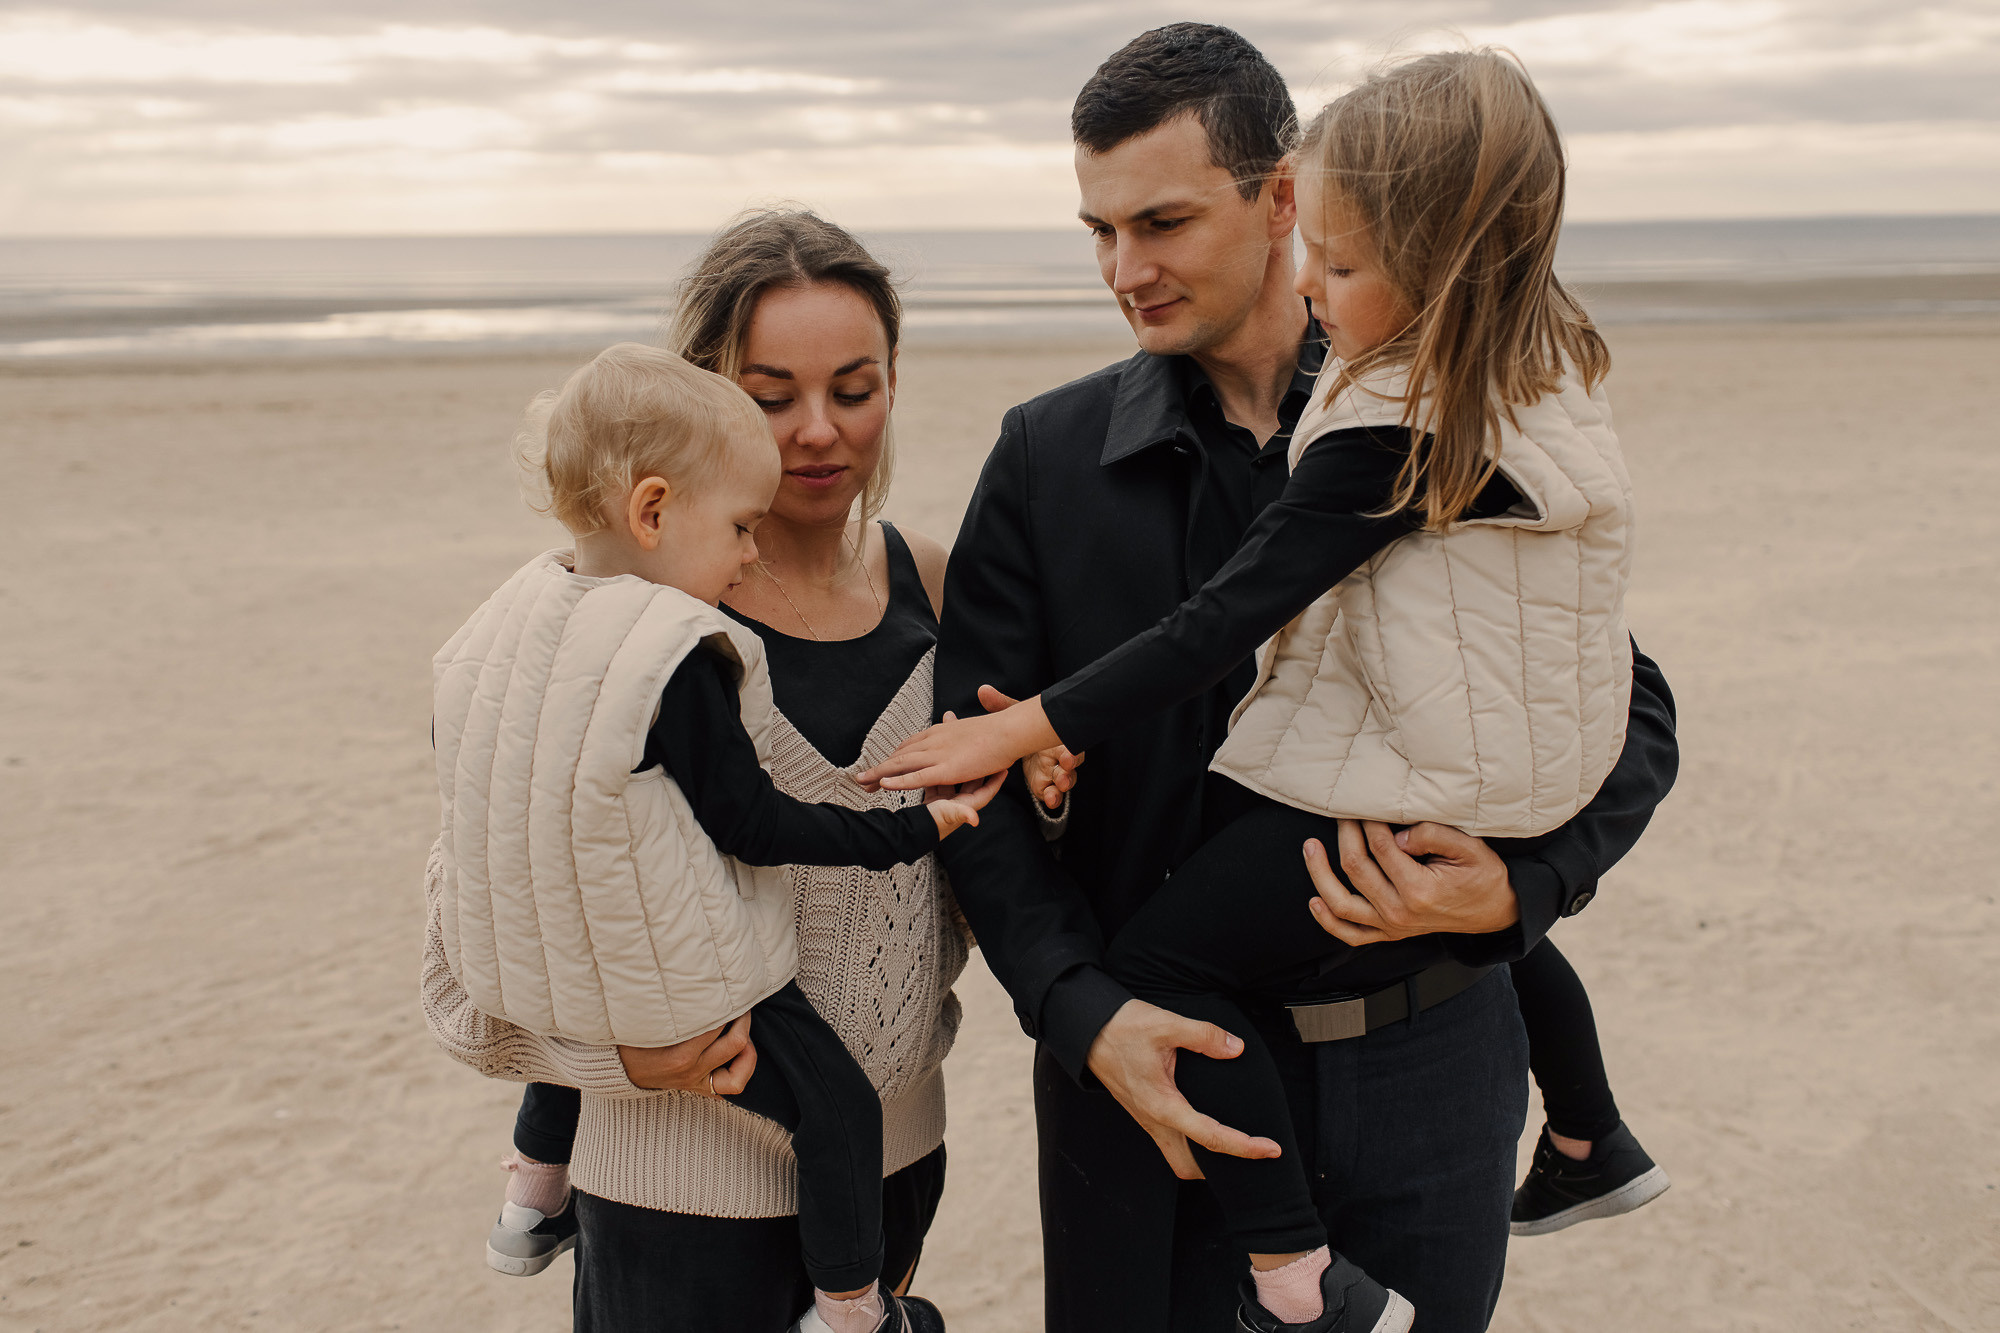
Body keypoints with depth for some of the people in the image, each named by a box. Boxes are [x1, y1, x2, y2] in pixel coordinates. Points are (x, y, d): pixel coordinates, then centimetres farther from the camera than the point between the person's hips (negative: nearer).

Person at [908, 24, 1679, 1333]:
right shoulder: (1049, 456, -2)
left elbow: (1630, 712, 4)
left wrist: (1518, 886, -15)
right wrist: (1085, 1015, -17)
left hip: (1423, 1070, 1)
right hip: (1151, 1055, 0)